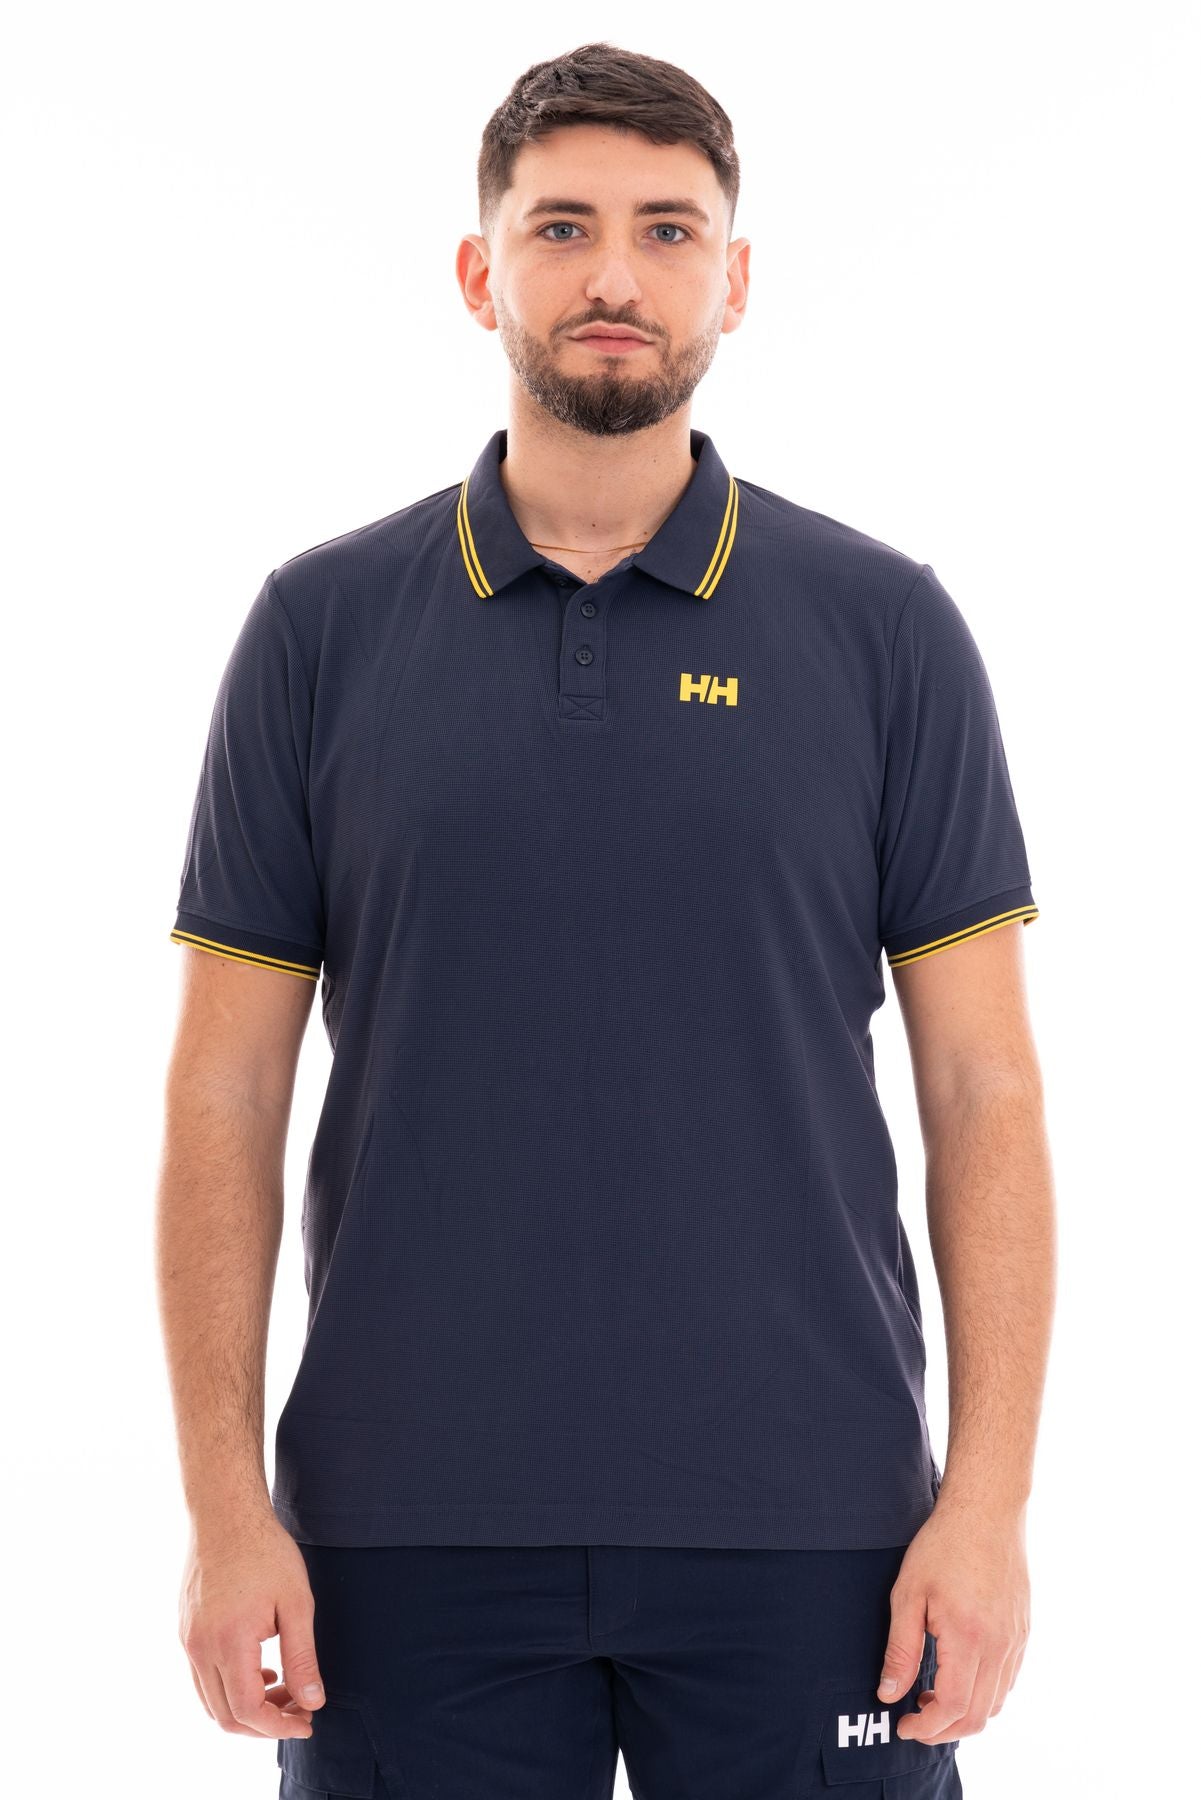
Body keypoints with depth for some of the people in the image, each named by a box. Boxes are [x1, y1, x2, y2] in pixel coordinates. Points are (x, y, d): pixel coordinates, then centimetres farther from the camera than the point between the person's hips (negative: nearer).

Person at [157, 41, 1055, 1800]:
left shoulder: (883, 625, 2)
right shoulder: (324, 627, 3)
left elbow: (983, 1085, 1)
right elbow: (227, 1092, 3)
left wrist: (989, 1499, -7)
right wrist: (226, 1505, -4)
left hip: (802, 1520, 0)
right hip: (414, 1523, 1)